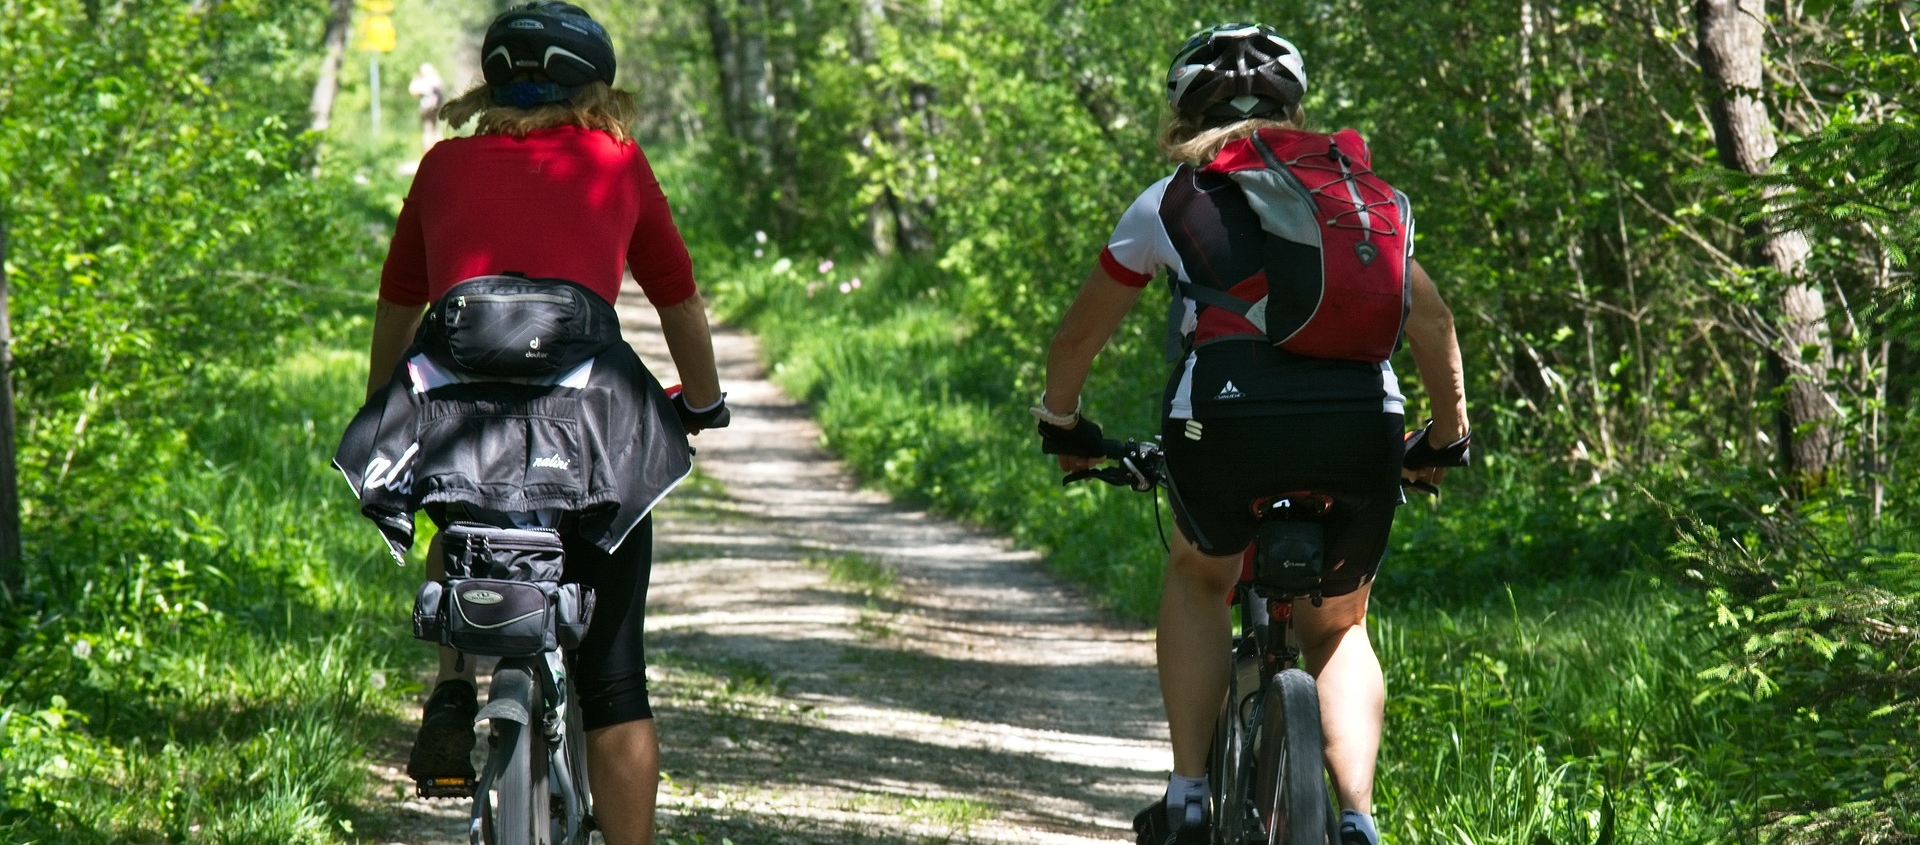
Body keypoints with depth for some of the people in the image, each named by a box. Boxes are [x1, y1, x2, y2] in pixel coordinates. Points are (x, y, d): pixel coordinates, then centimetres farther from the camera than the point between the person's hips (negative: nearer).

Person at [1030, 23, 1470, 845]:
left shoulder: (1170, 202, 19)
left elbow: (1078, 334, 29)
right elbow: (1431, 322, 26)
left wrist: (1062, 424, 47)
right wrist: (1448, 436, 41)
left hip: (1228, 422, -1)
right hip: (1361, 430, 2)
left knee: (1198, 579, 30)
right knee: (1338, 626, 25)